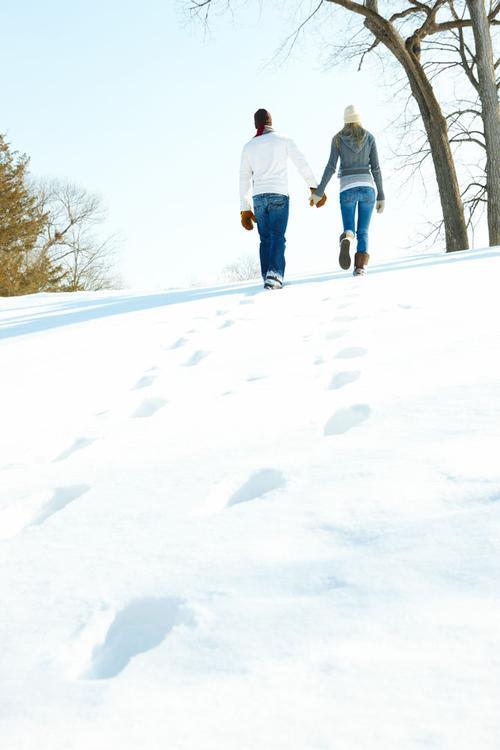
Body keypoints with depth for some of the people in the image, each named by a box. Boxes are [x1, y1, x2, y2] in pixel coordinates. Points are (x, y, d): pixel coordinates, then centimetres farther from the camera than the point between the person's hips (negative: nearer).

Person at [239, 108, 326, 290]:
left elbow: (244, 179, 15)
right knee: (277, 237, -8)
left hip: (258, 197, 3)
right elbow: (302, 164, -1)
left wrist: (245, 208, 18)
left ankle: (267, 276, 2)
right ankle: (274, 274, -26)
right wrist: (314, 187, 4)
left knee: (265, 239, 9)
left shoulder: (248, 146, 14)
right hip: (278, 195, -3)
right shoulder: (283, 140, 5)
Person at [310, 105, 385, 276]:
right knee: (363, 232, 9)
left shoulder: (338, 138, 5)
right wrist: (381, 196, 6)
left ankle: (347, 240, -32)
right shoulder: (369, 137, 7)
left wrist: (319, 192, -2)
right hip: (367, 187, 1)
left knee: (349, 231, 5)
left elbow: (331, 167, -4)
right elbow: (376, 169, 4)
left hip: (347, 188, -1)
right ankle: (361, 267, -8)